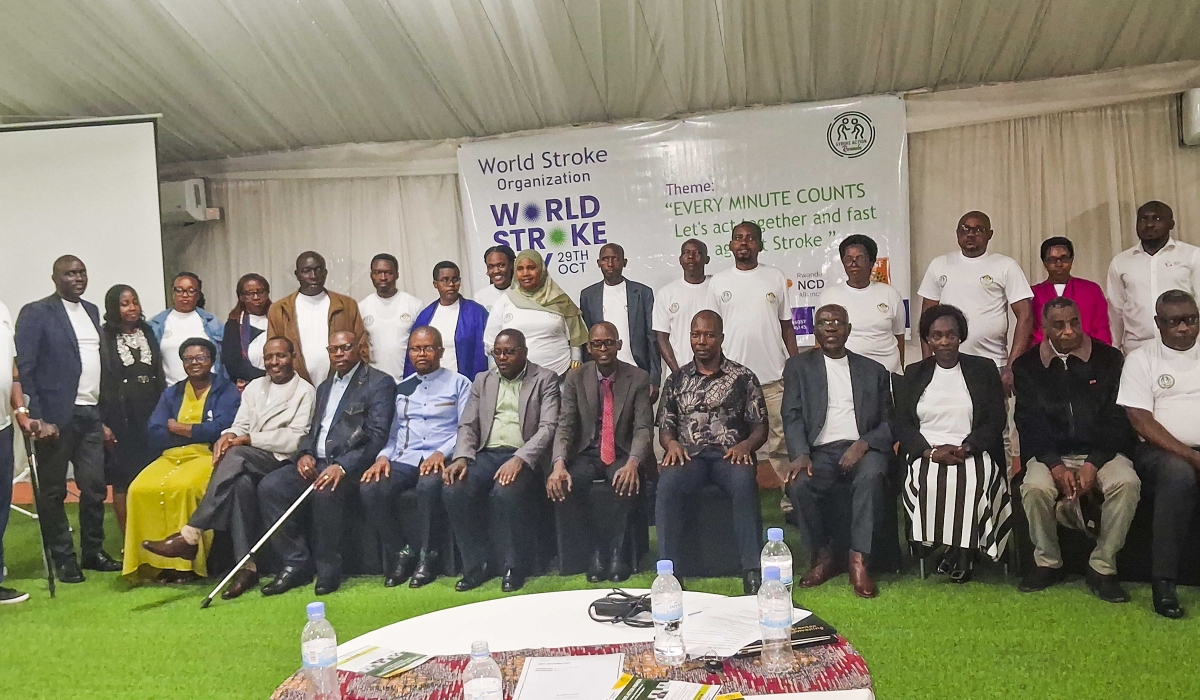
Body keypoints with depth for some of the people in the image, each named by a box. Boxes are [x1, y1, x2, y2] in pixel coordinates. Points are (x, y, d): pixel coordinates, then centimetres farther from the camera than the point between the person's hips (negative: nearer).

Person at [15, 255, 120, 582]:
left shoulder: (92, 311, 14)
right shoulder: (36, 313, -4)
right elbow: (24, 368, -8)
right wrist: (35, 418, -14)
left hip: (91, 414, 5)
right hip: (56, 416, -5)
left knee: (95, 487, 7)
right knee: (53, 491, 7)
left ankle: (93, 552, 21)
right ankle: (63, 559, 17)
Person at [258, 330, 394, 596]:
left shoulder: (380, 383, -1)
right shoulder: (325, 386, 25)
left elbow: (377, 436, -11)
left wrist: (342, 466, -23)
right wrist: (305, 453, -1)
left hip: (350, 465, -7)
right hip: (316, 462, 7)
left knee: (325, 493, -35)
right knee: (269, 486, -17)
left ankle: (328, 570, -16)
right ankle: (296, 563, -9)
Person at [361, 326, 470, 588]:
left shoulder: (458, 383, 9)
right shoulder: (401, 388, 22)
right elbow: (392, 431, 16)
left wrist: (441, 453, -17)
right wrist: (383, 456, -4)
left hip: (439, 458, -4)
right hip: (404, 459, 4)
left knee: (428, 486, -38)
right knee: (370, 489, -25)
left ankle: (427, 556, -16)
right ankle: (401, 552, -6)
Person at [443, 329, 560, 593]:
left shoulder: (545, 379, 6)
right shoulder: (482, 381, 19)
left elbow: (548, 427, -7)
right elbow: (467, 426, 13)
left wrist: (520, 459, -23)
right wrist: (462, 458, -9)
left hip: (523, 458, -4)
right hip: (485, 455, 4)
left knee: (507, 492, -35)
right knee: (454, 490, -25)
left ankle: (515, 566, -12)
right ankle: (476, 565, -7)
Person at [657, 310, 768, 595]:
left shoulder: (743, 377, 11)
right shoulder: (676, 380, 17)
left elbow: (760, 428, 10)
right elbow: (664, 428, 16)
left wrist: (745, 445, -12)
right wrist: (672, 444, -7)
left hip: (730, 454, -1)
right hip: (688, 454, 1)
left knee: (744, 481, -36)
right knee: (668, 483, -33)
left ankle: (752, 571, -32)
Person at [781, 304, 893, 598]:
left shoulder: (874, 370, 19)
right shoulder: (798, 366, 16)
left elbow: (889, 420, 10)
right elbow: (792, 416, 4)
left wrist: (863, 444, -11)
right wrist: (800, 454, -15)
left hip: (862, 449, 0)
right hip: (820, 450, 0)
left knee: (870, 477, -34)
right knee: (799, 484, -31)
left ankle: (858, 561, -27)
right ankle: (823, 556, -10)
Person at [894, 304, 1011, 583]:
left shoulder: (984, 369, 13)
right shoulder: (913, 374, 16)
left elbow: (996, 421, 5)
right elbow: (901, 424, 7)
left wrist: (964, 448, -12)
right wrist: (931, 451, -11)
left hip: (973, 453, -1)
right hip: (927, 454, 1)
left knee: (972, 481, -33)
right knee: (929, 481, -33)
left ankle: (963, 551, -18)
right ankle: (946, 549, -18)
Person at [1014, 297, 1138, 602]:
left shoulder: (1109, 358, 4)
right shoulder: (1026, 365, 5)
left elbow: (1117, 418, -1)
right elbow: (1029, 422, -1)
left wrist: (1094, 464, -15)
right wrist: (1055, 465, -17)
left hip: (1101, 451, 1)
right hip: (1051, 454, 0)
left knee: (1127, 483, -32)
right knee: (1034, 488, -32)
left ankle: (1102, 568, -14)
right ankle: (1047, 563, -7)